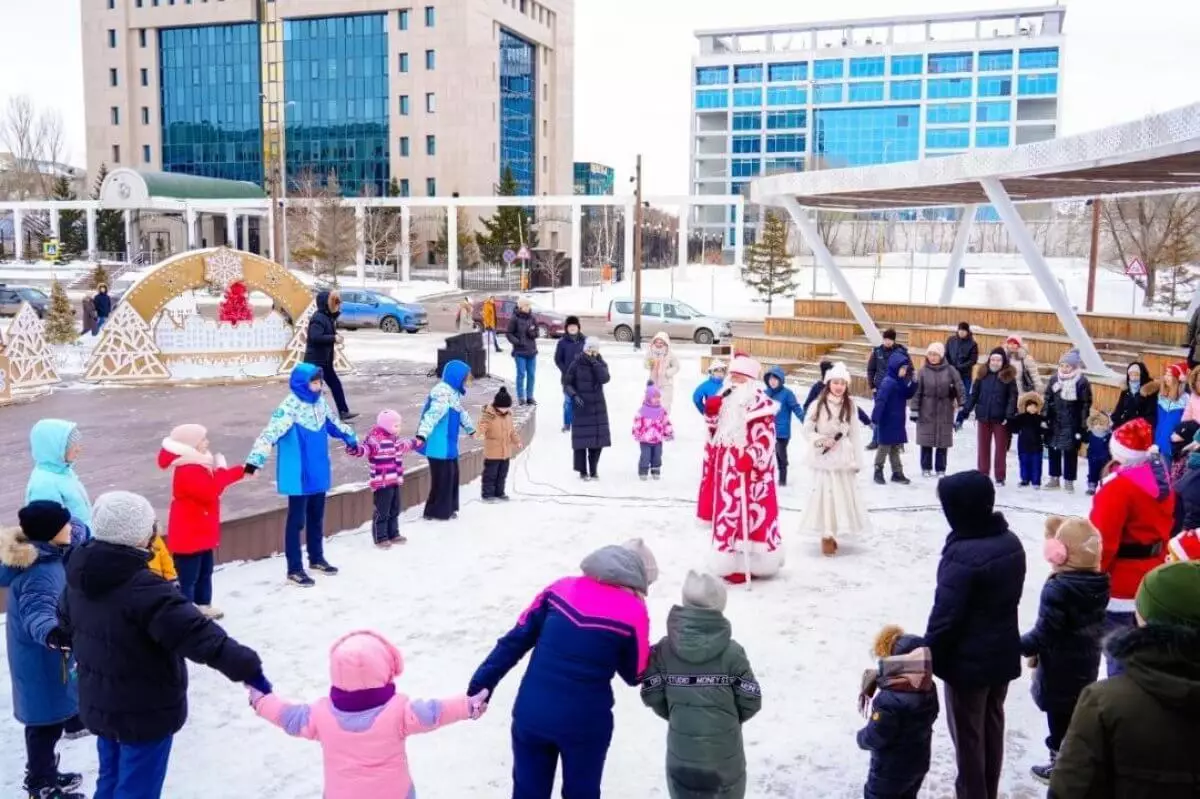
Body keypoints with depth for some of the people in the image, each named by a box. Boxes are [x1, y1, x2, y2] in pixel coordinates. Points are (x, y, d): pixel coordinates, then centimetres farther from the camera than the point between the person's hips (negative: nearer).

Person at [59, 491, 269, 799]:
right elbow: (196, 634, -35)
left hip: (99, 704, 8)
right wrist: (246, 667, -34)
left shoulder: (81, 575, -1)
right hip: (145, 711, -8)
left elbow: (67, 622, 18)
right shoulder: (142, 588, -30)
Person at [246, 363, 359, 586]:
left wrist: (351, 439, 37)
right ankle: (294, 569, 10)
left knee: (316, 517, 19)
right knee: (296, 520, 1)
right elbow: (271, 432, -31)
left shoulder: (320, 402, 5)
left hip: (318, 473, 8)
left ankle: (317, 559, 35)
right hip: (299, 476, -8)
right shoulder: (290, 407, -20)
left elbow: (334, 424, 24)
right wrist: (254, 460, -42)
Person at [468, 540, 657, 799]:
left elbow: (515, 640, 2)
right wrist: (660, 656, 21)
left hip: (530, 716, 3)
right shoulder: (633, 611, -9)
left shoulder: (561, 588, 3)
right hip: (585, 725, -3)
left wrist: (480, 684, 4)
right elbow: (635, 675, 4)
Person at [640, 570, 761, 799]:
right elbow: (750, 701, -6)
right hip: (724, 745, -1)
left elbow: (652, 696, -3)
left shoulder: (663, 650, -7)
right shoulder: (732, 651, -11)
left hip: (683, 746, 1)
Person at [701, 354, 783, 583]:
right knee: (729, 513, 13)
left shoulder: (759, 401, -12)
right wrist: (711, 412, 5)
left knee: (749, 514, -7)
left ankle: (746, 564, -2)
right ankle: (732, 560, 23)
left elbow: (766, 437, -18)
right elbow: (717, 432, 22)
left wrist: (751, 458, -29)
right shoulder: (726, 398, 15)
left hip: (750, 469, -9)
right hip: (727, 468, 9)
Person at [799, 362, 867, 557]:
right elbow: (807, 431, -3)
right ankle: (826, 536, 8)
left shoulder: (850, 405, 0)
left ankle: (833, 534, 22)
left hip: (843, 458, 3)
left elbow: (855, 434, 2)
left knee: (842, 495, 8)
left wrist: (857, 461, 2)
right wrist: (822, 440, -19)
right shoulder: (818, 405, -8)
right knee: (825, 495, -2)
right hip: (823, 459, -3)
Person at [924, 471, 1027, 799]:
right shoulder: (1011, 542, 0)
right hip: (1003, 654, 8)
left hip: (968, 660, -8)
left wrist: (929, 659, -11)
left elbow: (945, 616, -22)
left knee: (968, 736, 8)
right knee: (992, 726, 21)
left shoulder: (962, 554, -27)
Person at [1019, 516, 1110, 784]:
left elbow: (1045, 631, -25)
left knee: (1060, 718, 7)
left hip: (1059, 668, -8)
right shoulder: (1098, 584, -2)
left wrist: (1024, 646, -9)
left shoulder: (1057, 588, -27)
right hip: (1086, 664, 8)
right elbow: (1097, 624, 10)